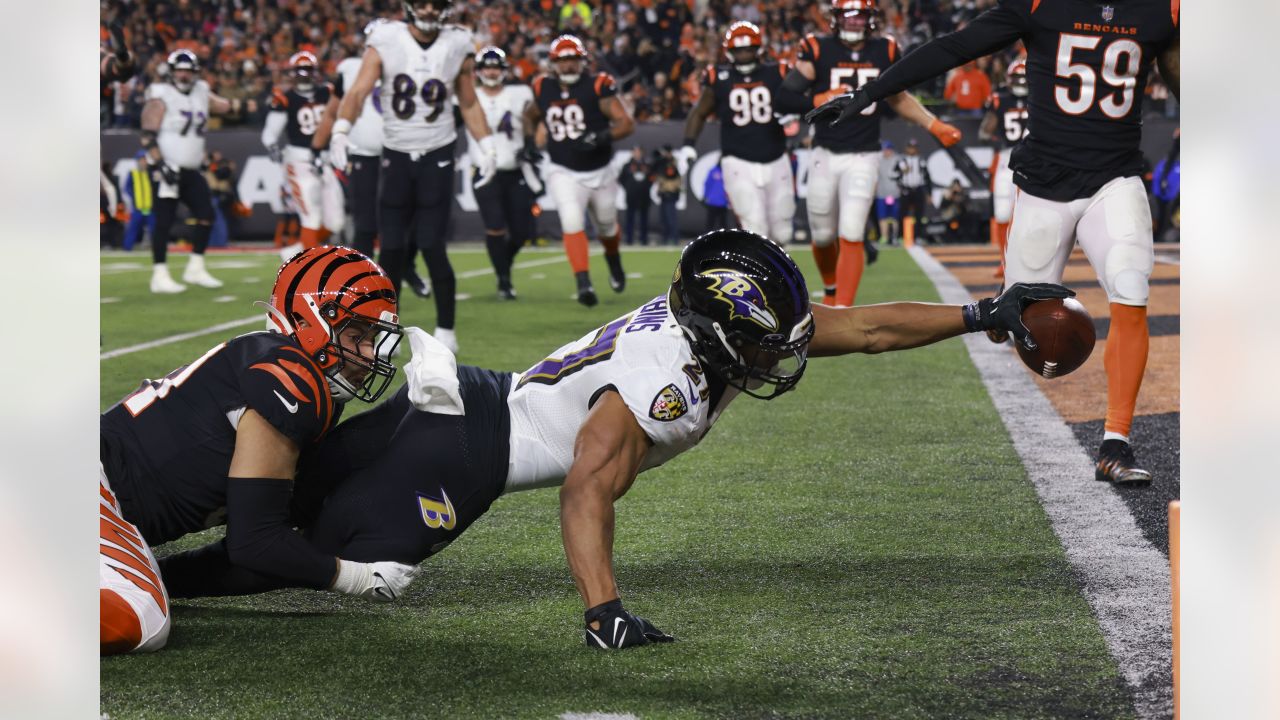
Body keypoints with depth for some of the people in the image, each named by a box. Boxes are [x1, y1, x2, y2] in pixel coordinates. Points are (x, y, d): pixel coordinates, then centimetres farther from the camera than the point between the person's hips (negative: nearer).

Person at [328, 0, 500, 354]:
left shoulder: (457, 46, -1)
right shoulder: (385, 41, -6)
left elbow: (469, 104, 11)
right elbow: (359, 90, -15)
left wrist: (486, 146, 5)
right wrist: (340, 130, -29)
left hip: (437, 156, 0)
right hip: (396, 155, 0)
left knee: (432, 247, -6)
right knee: (391, 248, 2)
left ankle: (446, 331, 5)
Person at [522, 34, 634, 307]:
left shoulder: (597, 87, -12)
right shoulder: (544, 89, -2)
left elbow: (626, 123, -16)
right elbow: (531, 115, 21)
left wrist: (603, 137, -33)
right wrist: (529, 142, 5)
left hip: (599, 172, 0)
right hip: (564, 172, 0)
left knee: (606, 226, 19)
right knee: (572, 222, -22)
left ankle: (613, 260, 52)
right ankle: (583, 284, -24)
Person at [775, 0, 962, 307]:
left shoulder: (884, 52, 3)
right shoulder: (818, 51, -5)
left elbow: (898, 98, 19)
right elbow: (784, 99, -8)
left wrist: (934, 125, 11)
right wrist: (820, 101, -24)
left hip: (864, 157, 0)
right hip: (825, 155, 0)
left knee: (851, 236, -12)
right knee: (823, 236, 11)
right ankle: (831, 288, 41)